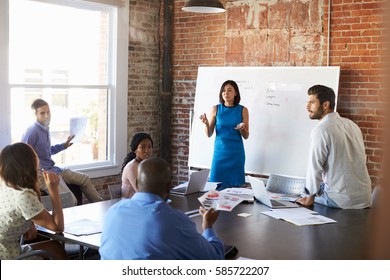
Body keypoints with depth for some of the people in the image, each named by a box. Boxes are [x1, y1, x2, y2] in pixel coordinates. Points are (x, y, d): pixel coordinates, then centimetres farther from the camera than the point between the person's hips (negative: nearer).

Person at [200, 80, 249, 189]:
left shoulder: (243, 110, 1)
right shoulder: (216, 109, 2)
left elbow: (246, 136, 3)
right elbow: (209, 134, 2)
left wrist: (242, 128, -17)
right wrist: (206, 123, -17)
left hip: (236, 153, 0)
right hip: (220, 151, 0)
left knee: (235, 184, 0)